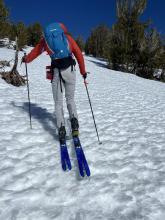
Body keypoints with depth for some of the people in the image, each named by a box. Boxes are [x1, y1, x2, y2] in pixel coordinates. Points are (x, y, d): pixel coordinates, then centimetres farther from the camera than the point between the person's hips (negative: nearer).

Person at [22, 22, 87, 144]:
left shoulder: (46, 38, 19)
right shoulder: (68, 37, 18)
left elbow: (36, 51, 31)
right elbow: (79, 54, 13)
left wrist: (26, 59, 49)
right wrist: (83, 71, 20)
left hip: (56, 71, 0)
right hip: (70, 70, 1)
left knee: (58, 102, 9)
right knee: (70, 99, 16)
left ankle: (61, 129, -2)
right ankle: (74, 122, -5)